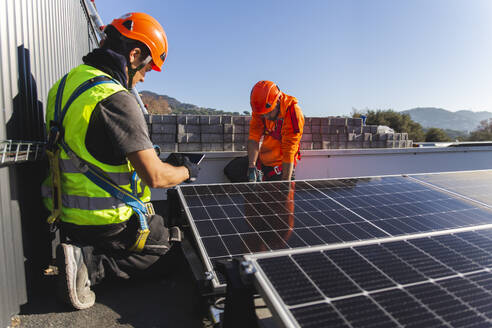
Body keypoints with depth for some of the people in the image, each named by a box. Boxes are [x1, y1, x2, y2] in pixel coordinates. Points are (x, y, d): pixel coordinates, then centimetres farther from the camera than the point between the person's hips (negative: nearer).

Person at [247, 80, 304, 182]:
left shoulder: (294, 114, -26)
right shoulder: (260, 108, -13)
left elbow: (289, 153, -26)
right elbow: (254, 137, -15)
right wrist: (252, 166, -28)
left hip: (280, 164, -4)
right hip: (262, 159, 5)